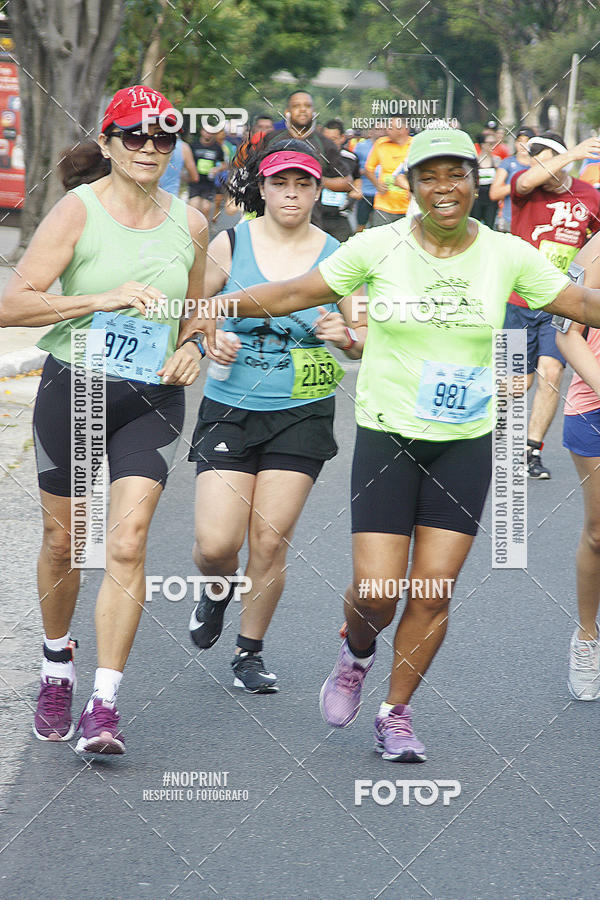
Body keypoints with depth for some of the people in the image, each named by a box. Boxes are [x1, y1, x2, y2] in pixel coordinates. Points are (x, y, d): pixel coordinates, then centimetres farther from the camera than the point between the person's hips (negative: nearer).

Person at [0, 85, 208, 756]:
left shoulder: (189, 223, 6)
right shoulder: (78, 211, -8)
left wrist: (192, 350, 2)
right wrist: (103, 299, -24)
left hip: (152, 400, 2)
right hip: (73, 389, -2)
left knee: (127, 545, -12)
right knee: (62, 542, 10)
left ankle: (104, 706, -13)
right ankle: (56, 671, 36)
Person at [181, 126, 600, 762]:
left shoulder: (507, 255, -1)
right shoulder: (379, 247, -5)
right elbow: (295, 292, 0)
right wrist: (219, 305, -10)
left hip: (465, 444, 1)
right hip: (387, 438, -1)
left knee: (434, 593, -1)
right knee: (376, 592, -7)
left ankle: (396, 714, 18)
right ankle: (357, 652, 28)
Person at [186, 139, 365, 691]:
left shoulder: (335, 255, 2)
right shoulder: (230, 244, 0)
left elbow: (365, 342, 7)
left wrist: (346, 336, -16)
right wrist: (210, 339, -12)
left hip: (302, 415, 0)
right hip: (231, 410, 0)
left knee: (270, 542, -3)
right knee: (216, 545, -9)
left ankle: (251, 652, 16)